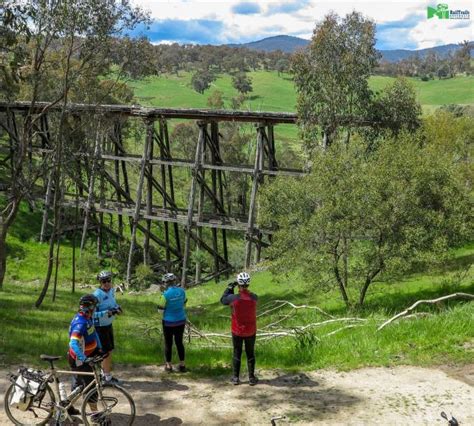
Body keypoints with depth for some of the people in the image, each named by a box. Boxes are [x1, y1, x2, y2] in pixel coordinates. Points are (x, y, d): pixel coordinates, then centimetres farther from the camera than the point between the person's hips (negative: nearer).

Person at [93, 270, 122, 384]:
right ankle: (108, 378, 9)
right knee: (107, 352, -3)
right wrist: (106, 313, -33)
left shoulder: (111, 291, 1)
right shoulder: (97, 295, -23)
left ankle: (105, 374, 33)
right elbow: (92, 313, -25)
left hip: (108, 325, 8)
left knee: (109, 351, 17)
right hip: (100, 327, -8)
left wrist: (117, 308, 0)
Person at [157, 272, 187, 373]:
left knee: (168, 344, 9)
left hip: (169, 322, -4)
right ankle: (182, 365, 18)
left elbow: (160, 307, -12)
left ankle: (168, 365, 16)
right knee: (179, 342, 15)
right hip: (181, 321, 4)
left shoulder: (166, 294, -20)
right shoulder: (181, 291, -5)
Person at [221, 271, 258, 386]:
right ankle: (251, 378, 19)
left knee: (237, 353, 13)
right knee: (250, 354, 14)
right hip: (251, 331, 1)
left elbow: (223, 300, 0)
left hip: (237, 331, -1)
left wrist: (229, 288, 7)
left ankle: (236, 378, 20)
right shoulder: (254, 297, -16)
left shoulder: (233, 298, -21)